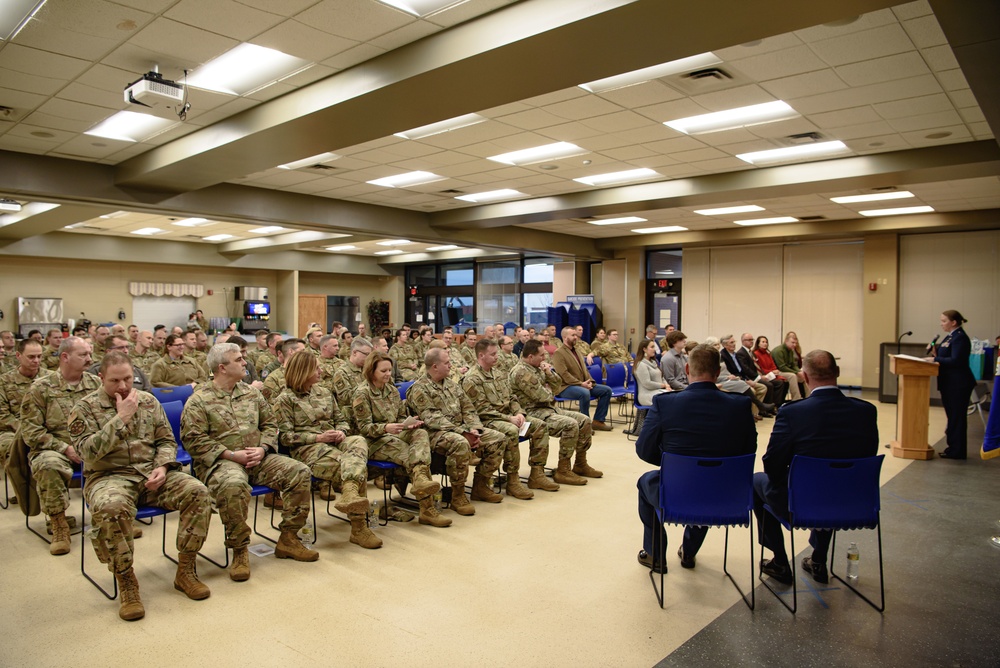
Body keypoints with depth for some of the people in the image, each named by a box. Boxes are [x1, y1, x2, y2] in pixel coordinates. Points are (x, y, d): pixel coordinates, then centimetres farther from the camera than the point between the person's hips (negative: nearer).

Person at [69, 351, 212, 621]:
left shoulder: (148, 401, 11)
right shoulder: (84, 408, 0)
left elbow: (166, 441, 13)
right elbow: (89, 452, -14)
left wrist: (163, 467, -7)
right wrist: (121, 418, -17)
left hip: (152, 473, 4)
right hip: (110, 476, -3)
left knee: (197, 492, -22)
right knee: (111, 508, -39)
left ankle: (185, 571, -9)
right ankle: (126, 583, -18)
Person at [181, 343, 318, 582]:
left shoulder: (250, 393, 16)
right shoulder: (199, 400, -2)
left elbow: (269, 423, 17)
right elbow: (194, 439, -10)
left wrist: (262, 448, -3)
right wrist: (231, 454, -17)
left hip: (257, 457, 6)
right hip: (221, 461, -6)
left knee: (299, 471, -13)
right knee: (234, 485, -39)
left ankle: (288, 539, -1)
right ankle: (239, 551, -18)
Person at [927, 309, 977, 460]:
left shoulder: (960, 337, -16)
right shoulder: (950, 336, 14)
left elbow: (955, 360, -24)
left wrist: (936, 359, -18)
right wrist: (935, 352, 1)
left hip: (958, 384, -10)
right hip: (950, 383, 10)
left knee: (956, 417, -2)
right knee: (952, 416, 16)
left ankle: (957, 451, 5)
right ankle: (953, 447, 25)